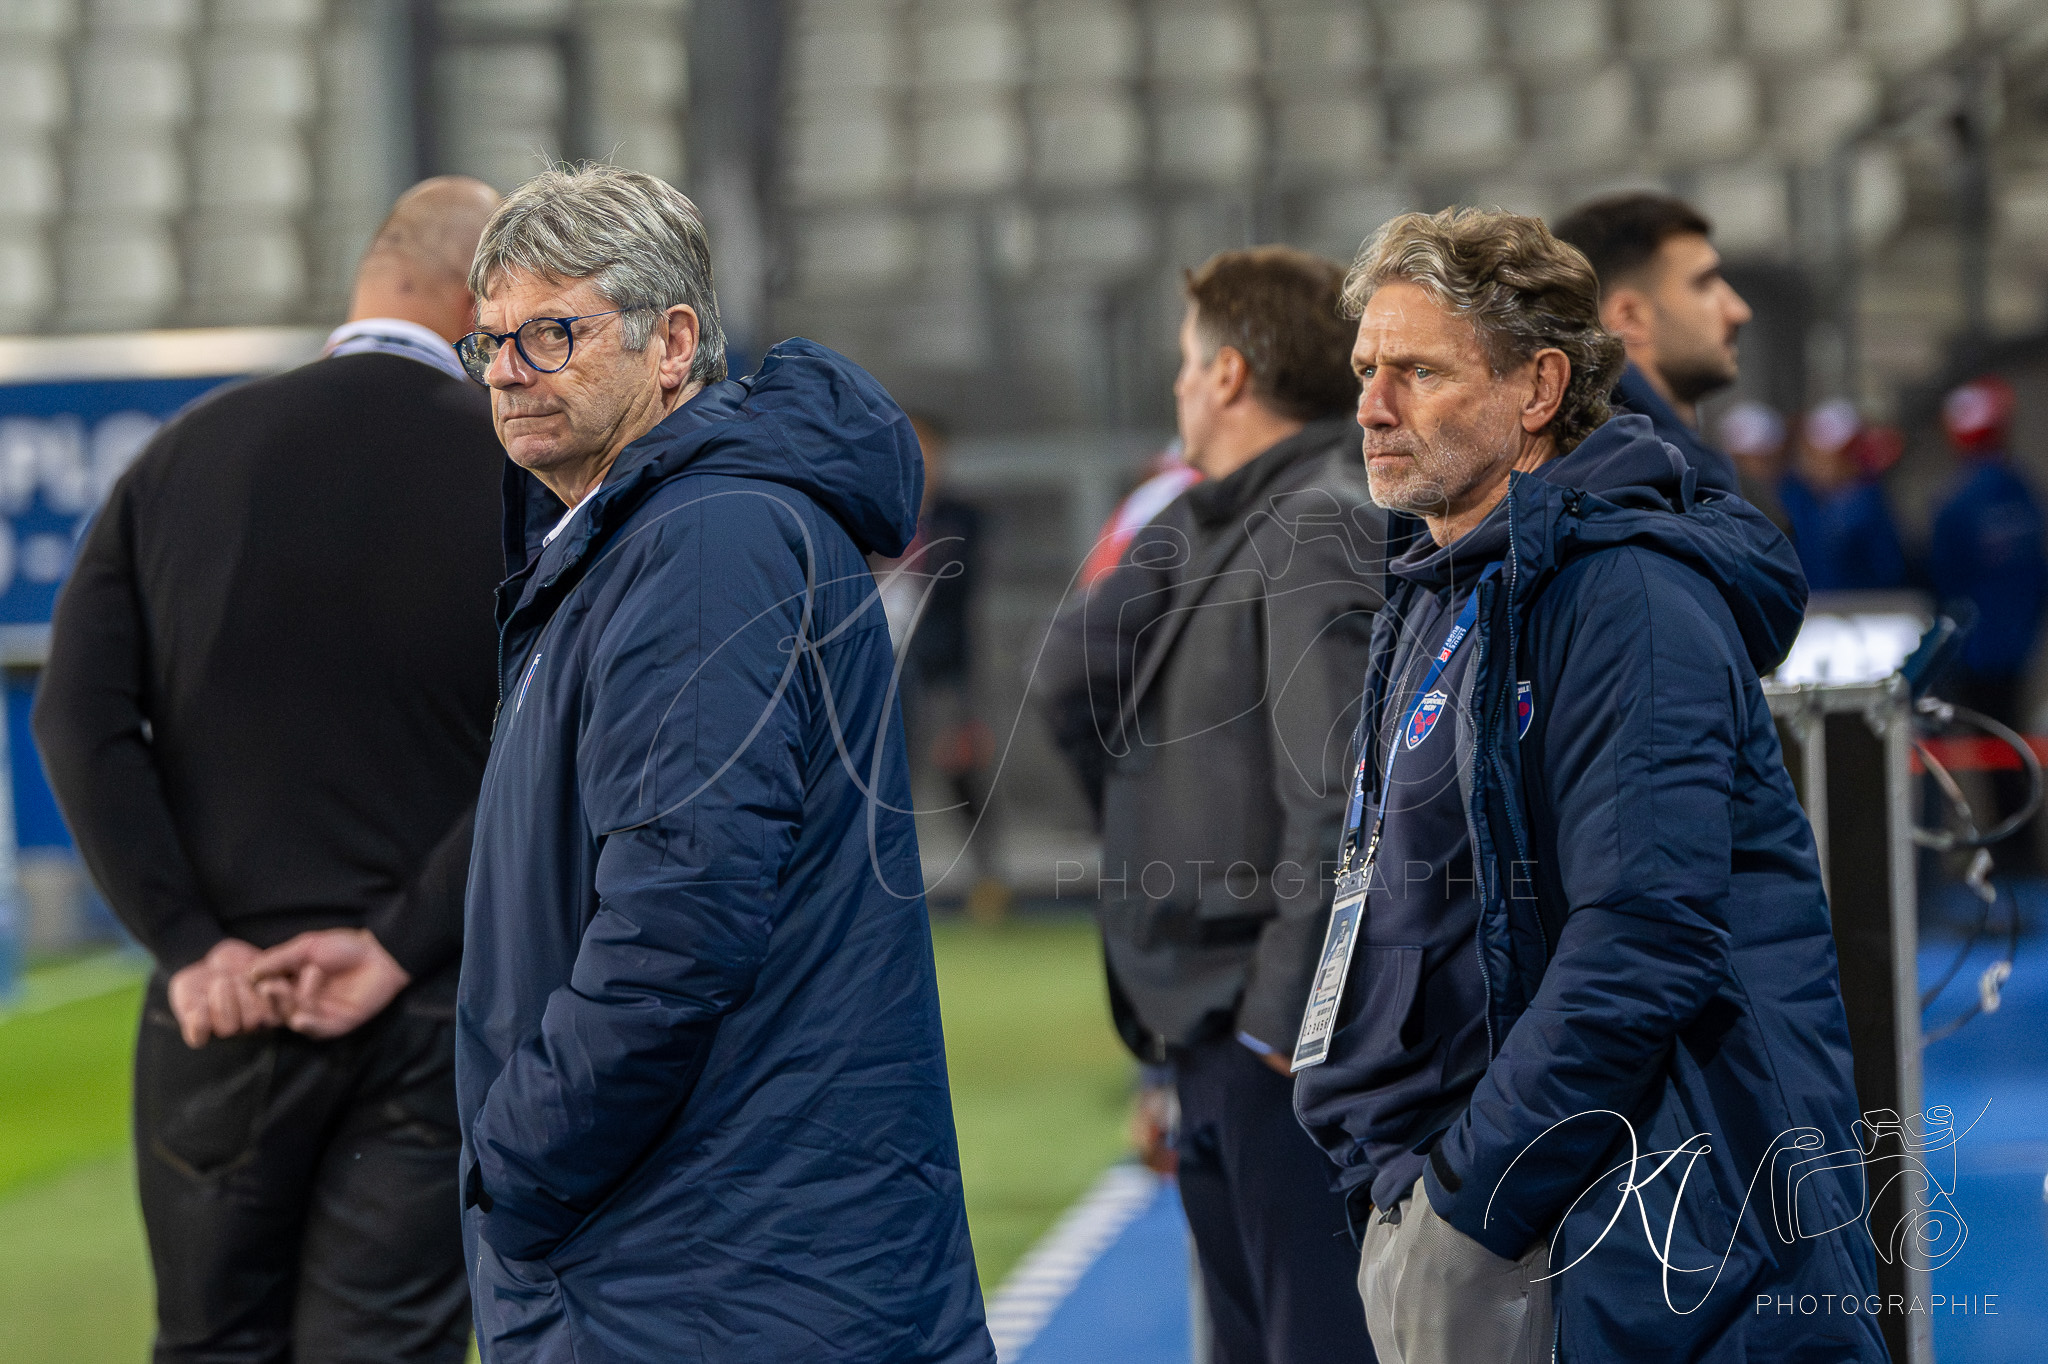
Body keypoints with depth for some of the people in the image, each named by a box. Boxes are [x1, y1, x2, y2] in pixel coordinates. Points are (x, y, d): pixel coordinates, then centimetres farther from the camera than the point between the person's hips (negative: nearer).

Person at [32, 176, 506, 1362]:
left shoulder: (189, 451, 4)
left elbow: (80, 719, -5)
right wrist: (398, 943, -11)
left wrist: (188, 944, -7)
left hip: (224, 1000, 2)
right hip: (433, 1018, -2)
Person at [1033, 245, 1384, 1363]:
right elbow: (1068, 682, 11)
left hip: (1293, 1036, -10)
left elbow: (1348, 792, -20)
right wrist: (1177, 537, 6)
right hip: (1210, 1036, 10)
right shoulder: (1209, 533, 18)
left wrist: (1285, 1016, -21)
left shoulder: (1326, 532, -13)